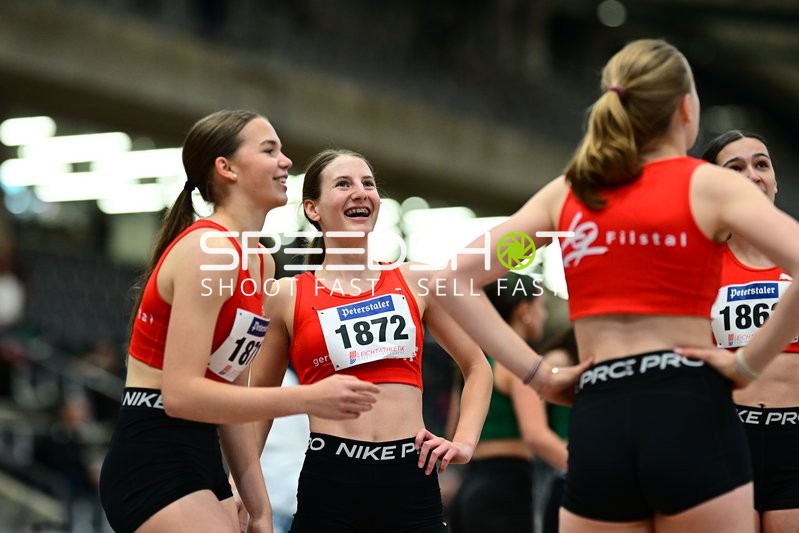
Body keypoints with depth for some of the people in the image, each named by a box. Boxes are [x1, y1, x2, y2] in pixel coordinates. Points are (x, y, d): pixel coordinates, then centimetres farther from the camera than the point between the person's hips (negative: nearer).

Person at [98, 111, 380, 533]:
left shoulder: (261, 264, 12)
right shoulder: (210, 250, -16)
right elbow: (180, 393, -23)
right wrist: (308, 399, -26)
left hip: (200, 462, 9)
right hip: (152, 464, -9)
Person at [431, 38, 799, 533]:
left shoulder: (565, 193, 13)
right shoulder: (710, 184, 1)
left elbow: (453, 279, 8)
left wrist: (538, 373, 4)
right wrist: (749, 363, -5)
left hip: (598, 423, 4)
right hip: (691, 415, -3)